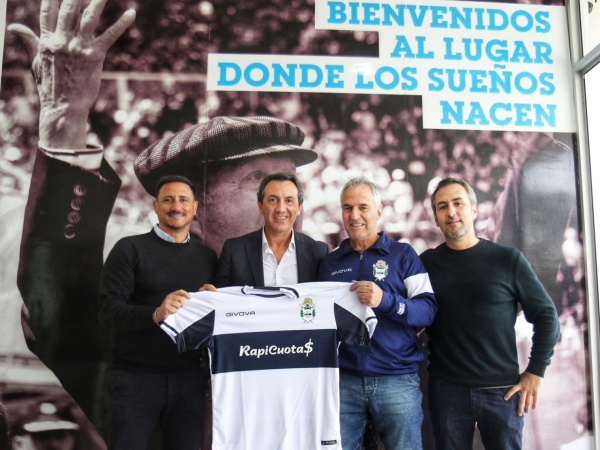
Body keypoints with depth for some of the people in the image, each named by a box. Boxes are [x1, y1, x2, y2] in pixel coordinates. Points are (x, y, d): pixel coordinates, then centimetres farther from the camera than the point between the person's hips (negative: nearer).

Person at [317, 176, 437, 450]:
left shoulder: (403, 254, 2)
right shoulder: (330, 262, 11)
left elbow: (428, 311, -7)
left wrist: (386, 300, -23)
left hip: (397, 379, -2)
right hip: (343, 379, 3)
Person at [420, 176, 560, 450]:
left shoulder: (507, 259, -1)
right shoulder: (426, 263, 2)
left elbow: (546, 316, 2)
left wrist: (535, 372, -2)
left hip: (501, 389, 0)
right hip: (445, 389, 1)